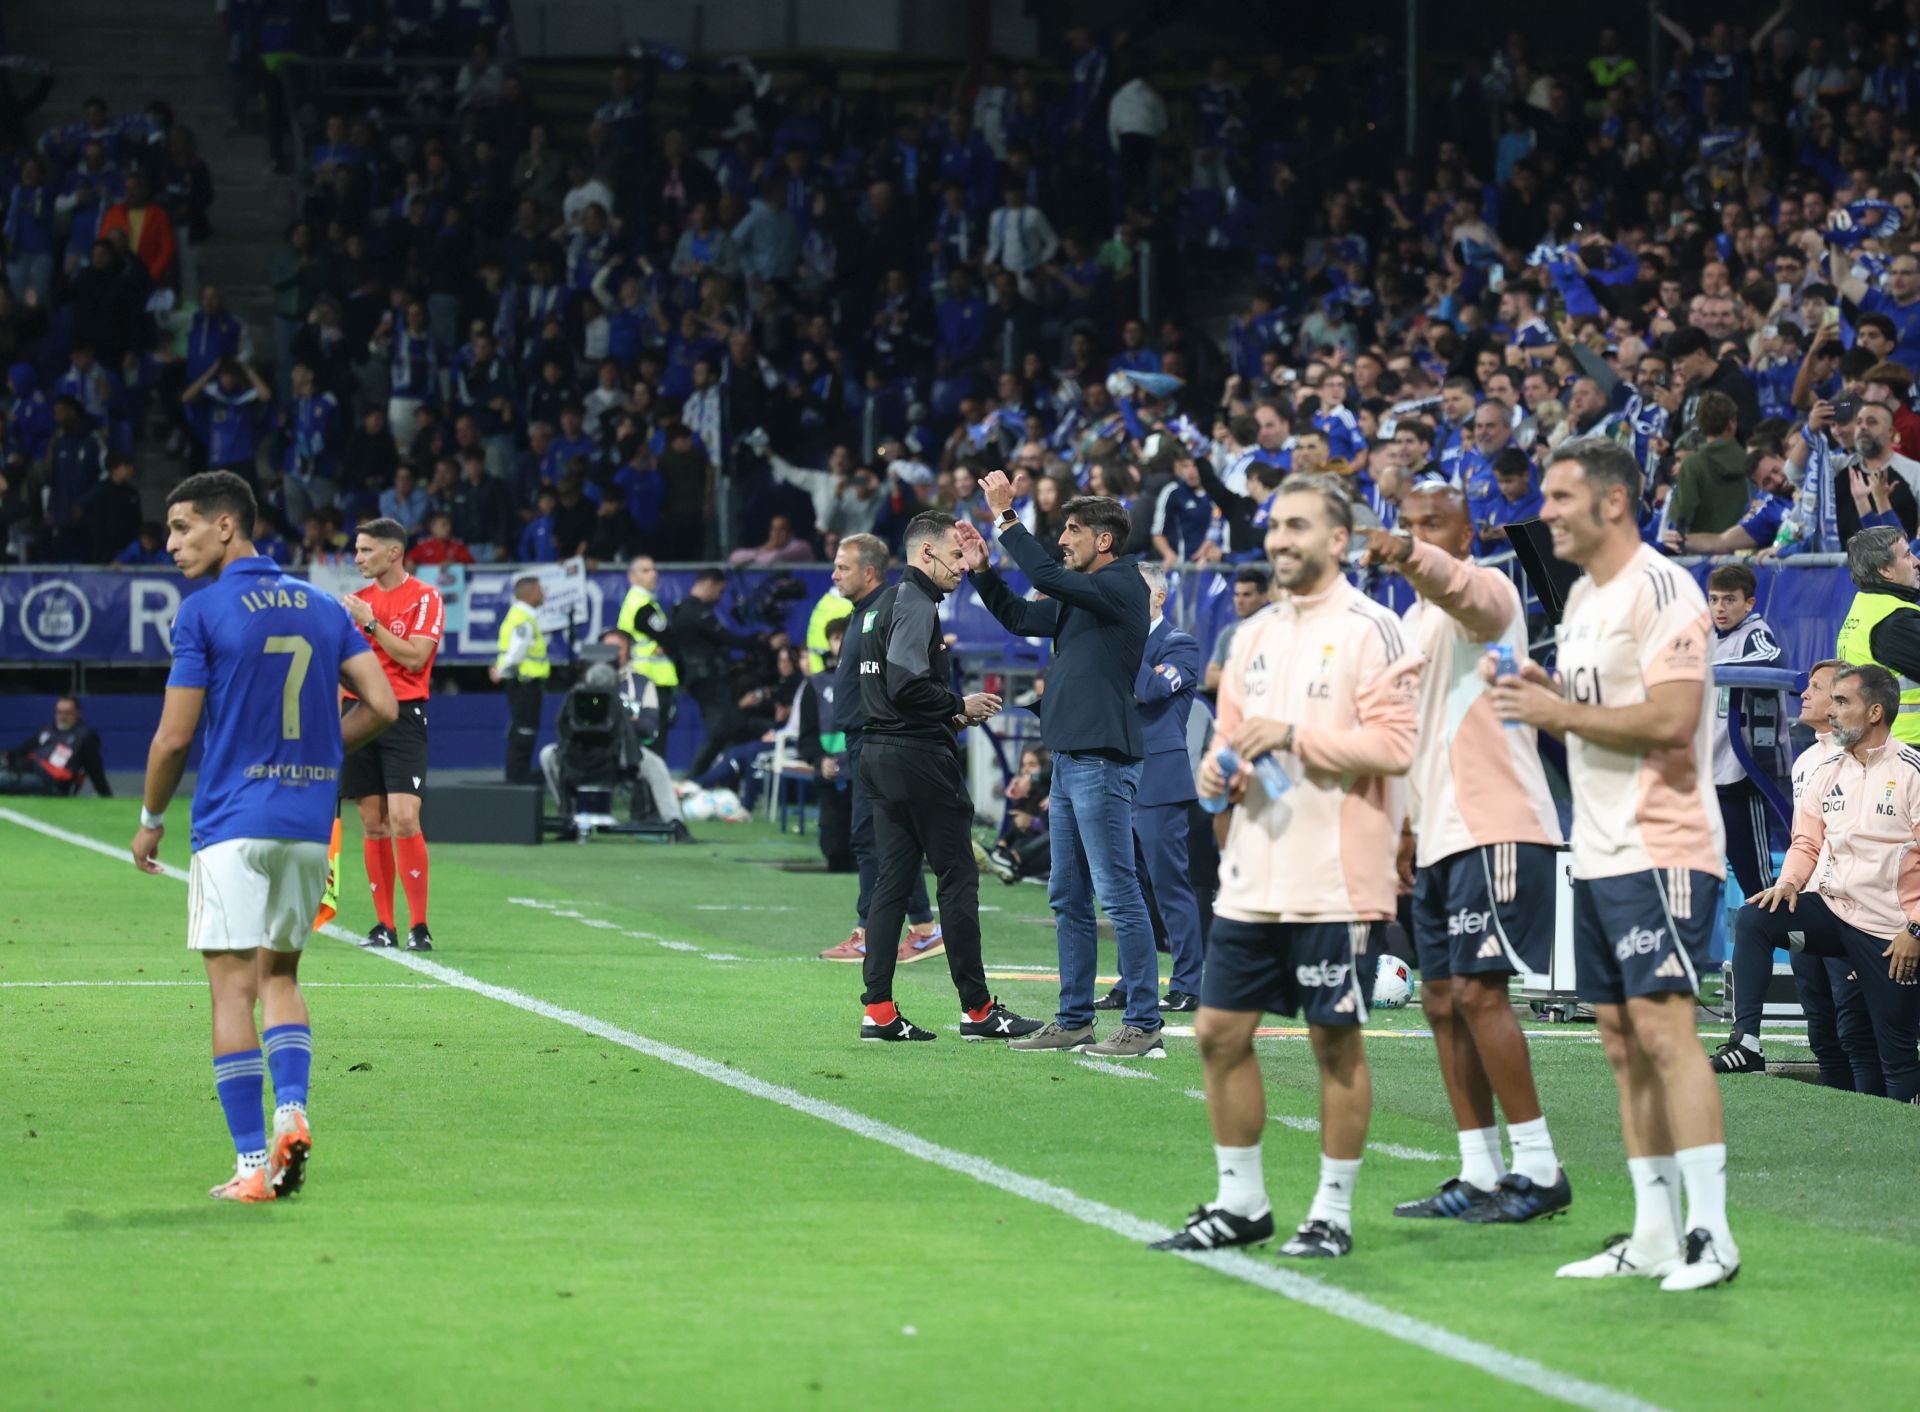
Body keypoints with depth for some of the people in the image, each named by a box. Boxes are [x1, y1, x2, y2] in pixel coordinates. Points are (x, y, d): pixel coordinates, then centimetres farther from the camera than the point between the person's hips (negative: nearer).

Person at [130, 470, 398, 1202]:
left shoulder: (202, 612, -7)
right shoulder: (322, 606, 9)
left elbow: (175, 735, -8)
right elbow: (381, 706, 5)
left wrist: (150, 821, 6)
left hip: (233, 822, -5)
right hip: (309, 820, 6)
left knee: (233, 989, -2)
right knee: (279, 975, 18)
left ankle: (253, 1165, -6)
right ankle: (291, 1113, -3)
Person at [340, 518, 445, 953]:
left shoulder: (424, 598, -3)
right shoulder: (358, 599, 14)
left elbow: (414, 657, -14)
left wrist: (371, 623, -13)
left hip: (403, 715, -6)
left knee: (403, 819, -15)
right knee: (373, 824, 4)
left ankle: (419, 926, -11)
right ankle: (383, 925, 8)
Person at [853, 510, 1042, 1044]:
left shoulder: (885, 603, 18)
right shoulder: (915, 604, -13)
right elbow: (905, 683, -23)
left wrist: (948, 713, 13)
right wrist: (960, 707, -10)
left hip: (882, 754, 10)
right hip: (919, 756, -10)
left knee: (892, 880, 8)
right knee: (958, 877, -3)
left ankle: (879, 1010, 5)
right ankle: (976, 1008, 0)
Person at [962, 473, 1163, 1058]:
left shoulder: (1122, 586, -10)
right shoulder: (1079, 597, 18)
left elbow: (1047, 575, -21)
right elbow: (1021, 617, 28)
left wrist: (1005, 517, -16)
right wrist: (981, 570, 17)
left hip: (1103, 762, -10)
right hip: (1069, 761, 10)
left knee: (1119, 895, -9)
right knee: (1067, 899, 13)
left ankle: (1143, 1025, -9)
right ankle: (1074, 1021, 18)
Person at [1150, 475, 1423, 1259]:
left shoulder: (1371, 631, -7)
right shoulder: (1254, 635, 16)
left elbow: (1394, 745, -15)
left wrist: (1295, 736, -19)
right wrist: (1219, 767, 3)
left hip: (1333, 881, -7)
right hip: (1252, 874, 7)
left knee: (1336, 1043, 1)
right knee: (1220, 1032, 7)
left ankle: (1333, 1212, 10)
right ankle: (1239, 1202, 18)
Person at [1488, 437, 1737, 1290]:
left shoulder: (1660, 589, -13)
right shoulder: (1583, 597, 17)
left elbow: (1670, 719, -21)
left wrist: (1561, 712, -15)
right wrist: (1547, 697, 6)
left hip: (1662, 850, -10)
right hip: (1599, 853, 10)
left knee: (1662, 1027, -14)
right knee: (1622, 1041, 9)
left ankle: (1710, 1233, -12)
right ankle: (1654, 1236, 13)